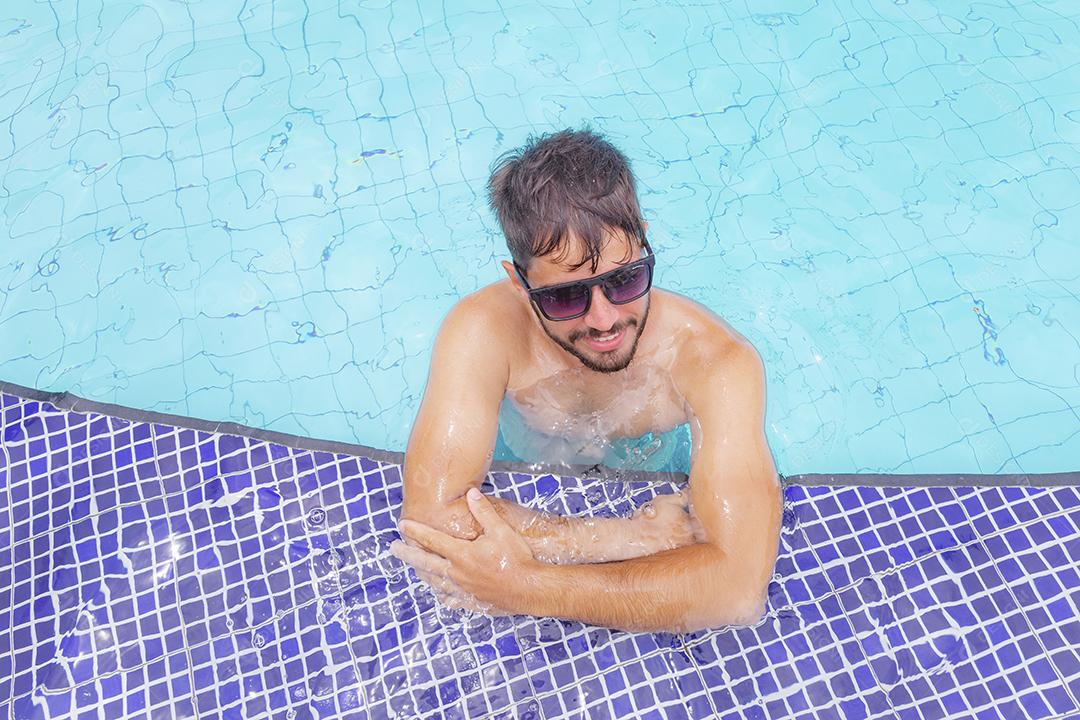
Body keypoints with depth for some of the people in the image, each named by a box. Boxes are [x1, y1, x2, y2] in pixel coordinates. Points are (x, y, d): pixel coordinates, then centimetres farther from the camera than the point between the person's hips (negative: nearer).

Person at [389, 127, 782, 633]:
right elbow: (430, 518, -37)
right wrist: (637, 537, -38)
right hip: (532, 494, 3)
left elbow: (739, 591, -41)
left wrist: (522, 588, -41)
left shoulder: (716, 362, -34)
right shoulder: (484, 333, -31)